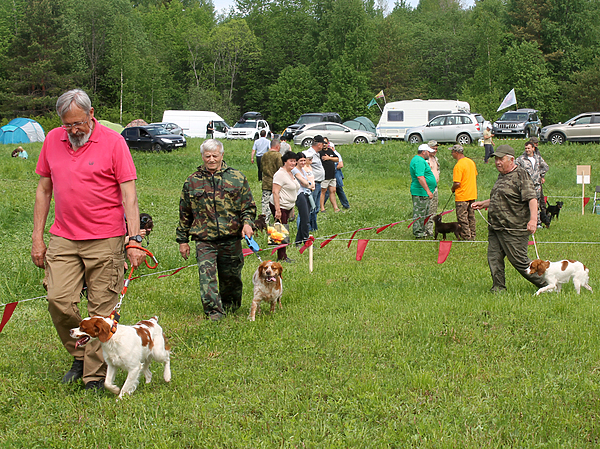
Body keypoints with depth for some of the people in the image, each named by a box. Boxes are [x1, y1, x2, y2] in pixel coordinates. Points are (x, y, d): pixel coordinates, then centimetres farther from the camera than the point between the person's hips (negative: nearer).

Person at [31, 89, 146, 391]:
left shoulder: (113, 142, -5)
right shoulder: (52, 140, 8)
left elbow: (128, 194, -7)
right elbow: (44, 189, 14)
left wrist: (134, 239, -14)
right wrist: (37, 237, 10)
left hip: (105, 240, -4)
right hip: (63, 239, 4)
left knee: (102, 310, -1)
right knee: (59, 300, -8)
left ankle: (96, 376, 9)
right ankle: (79, 357, 15)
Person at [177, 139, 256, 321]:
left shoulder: (237, 178, 6)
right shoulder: (192, 181, 7)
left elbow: (249, 206, 10)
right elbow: (184, 214, 14)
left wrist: (247, 223, -10)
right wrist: (182, 240, 13)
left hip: (231, 239, 0)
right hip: (204, 240, 0)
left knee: (231, 277, 10)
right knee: (207, 275, -16)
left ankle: (230, 307, 32)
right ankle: (214, 312, -16)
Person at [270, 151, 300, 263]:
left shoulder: (291, 174, 15)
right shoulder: (281, 174, -15)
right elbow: (275, 192, -20)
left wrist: (292, 208, 25)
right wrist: (277, 210, -25)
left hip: (288, 207, 9)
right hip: (280, 207, -9)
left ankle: (283, 256, 13)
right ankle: (282, 257, -1)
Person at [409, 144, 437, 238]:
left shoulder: (419, 160, 18)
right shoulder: (419, 161, -18)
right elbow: (420, 177, -27)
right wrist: (428, 191, -28)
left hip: (423, 192, 11)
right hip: (420, 192, -11)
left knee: (424, 212, 18)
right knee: (419, 212, -6)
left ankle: (422, 230, 25)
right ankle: (418, 232, -2)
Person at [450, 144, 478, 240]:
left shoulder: (458, 166, -19)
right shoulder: (471, 162, 7)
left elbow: (457, 183, -22)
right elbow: (475, 177, 18)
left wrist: (453, 189, -3)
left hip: (462, 196, -9)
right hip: (472, 194, 9)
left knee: (462, 218, -1)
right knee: (471, 217, 15)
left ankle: (466, 237, 1)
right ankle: (472, 236, 21)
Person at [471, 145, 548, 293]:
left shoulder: (520, 175, -11)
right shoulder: (501, 176, 18)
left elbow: (531, 198, -21)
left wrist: (533, 219, -33)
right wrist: (483, 204, 25)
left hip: (513, 230, -9)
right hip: (495, 228, 9)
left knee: (519, 261, -4)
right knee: (494, 258, 3)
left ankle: (546, 284, 10)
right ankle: (498, 288, 11)